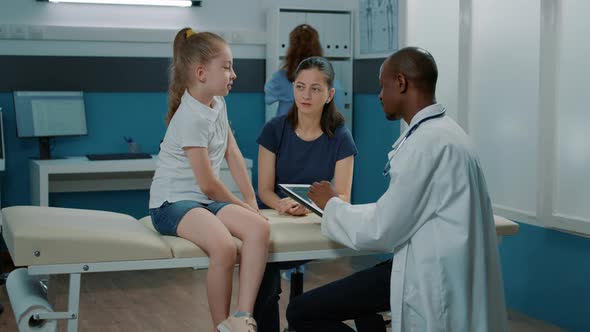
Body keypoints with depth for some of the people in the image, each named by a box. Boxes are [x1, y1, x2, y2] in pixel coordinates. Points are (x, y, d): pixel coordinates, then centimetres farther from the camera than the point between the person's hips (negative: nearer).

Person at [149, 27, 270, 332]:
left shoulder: (217, 104, 9)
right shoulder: (192, 118, -19)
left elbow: (233, 155, 11)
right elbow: (208, 184, -16)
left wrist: (251, 201, 6)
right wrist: (241, 206, -2)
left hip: (205, 200, 9)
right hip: (173, 202, -8)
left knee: (259, 228, -19)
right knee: (224, 246, -35)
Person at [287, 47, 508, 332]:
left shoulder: (428, 140, -20)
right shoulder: (439, 129, 13)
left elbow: (380, 232, -17)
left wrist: (332, 205, -1)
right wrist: (341, 208, 11)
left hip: (431, 278, -11)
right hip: (437, 268, 11)